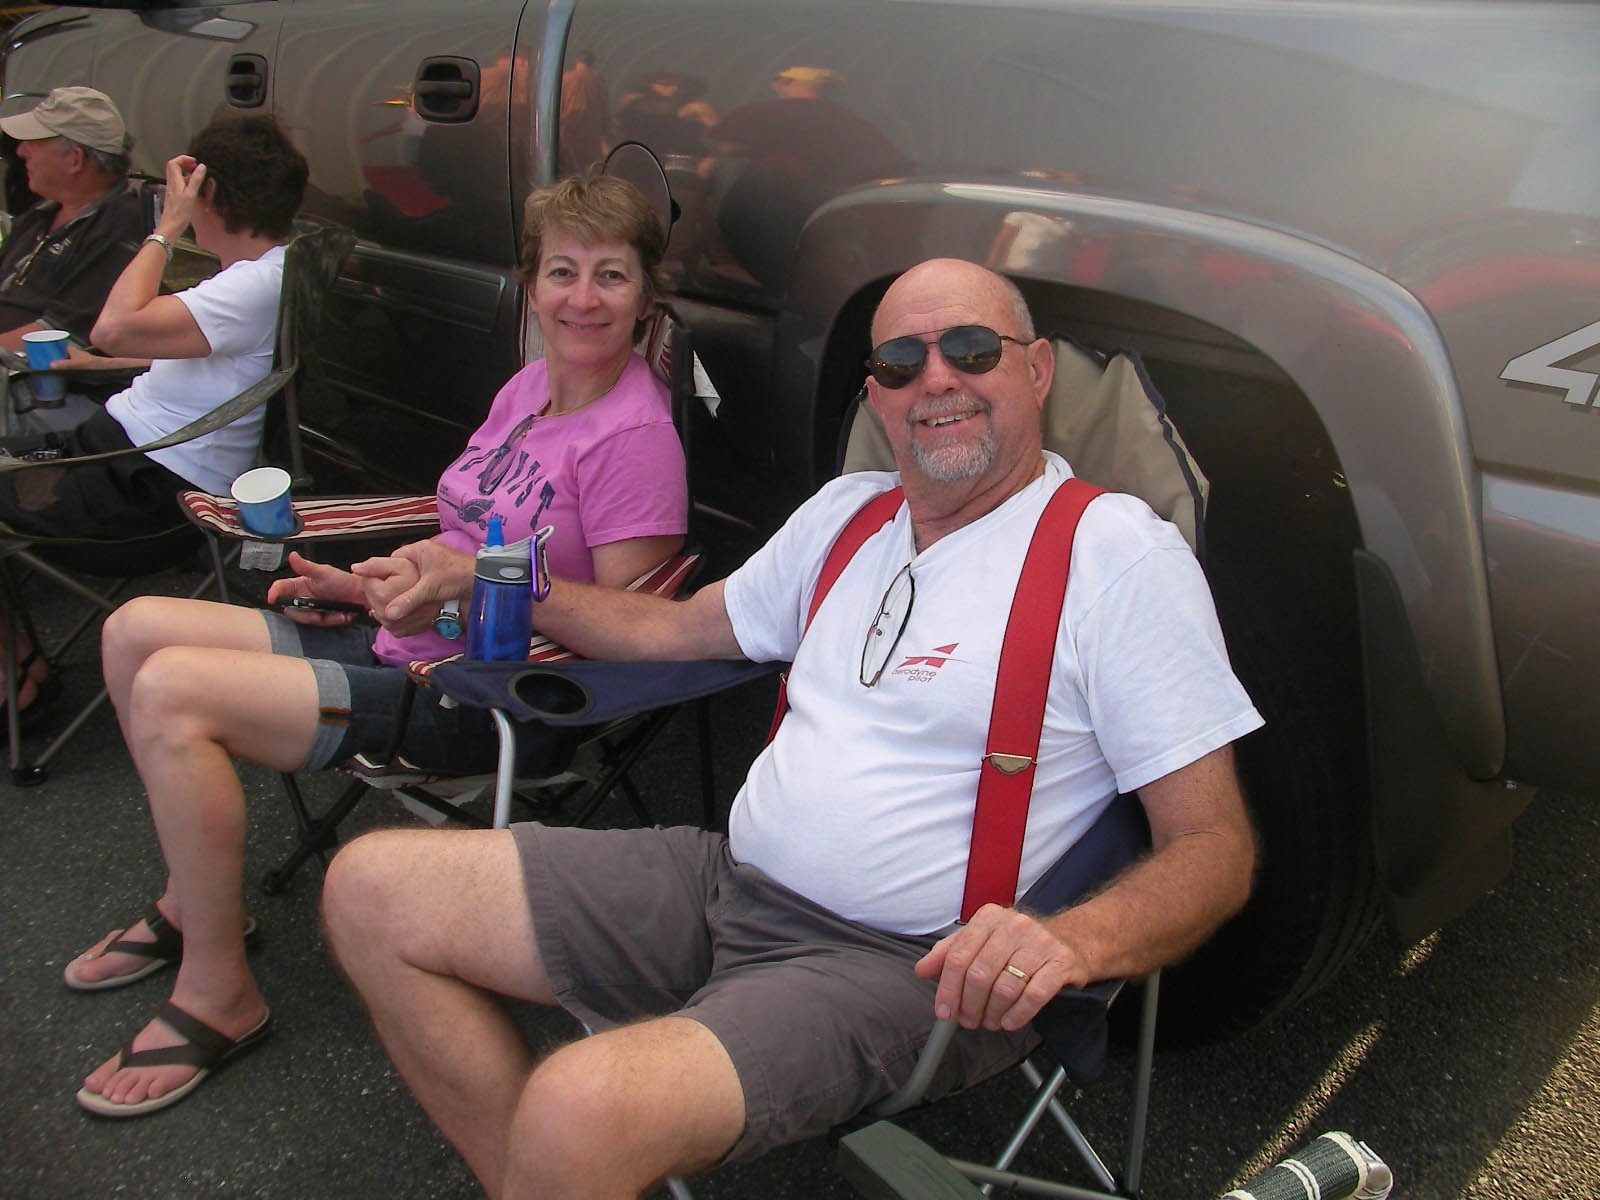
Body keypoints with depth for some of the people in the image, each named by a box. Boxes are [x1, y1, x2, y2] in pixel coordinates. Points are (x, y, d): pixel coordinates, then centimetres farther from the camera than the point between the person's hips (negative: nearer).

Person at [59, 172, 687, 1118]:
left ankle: (219, 997, -4)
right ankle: (197, 901, 22)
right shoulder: (531, 385, 10)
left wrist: (458, 598, -23)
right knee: (137, 629, 9)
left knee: (170, 693, -20)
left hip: (473, 701, -10)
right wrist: (376, 585, 7)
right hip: (410, 647, 10)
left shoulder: (635, 436, -18)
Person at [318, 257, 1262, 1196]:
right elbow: (680, 631, 27)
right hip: (728, 876, 8)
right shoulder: (847, 512, 14)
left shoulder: (1120, 553, -8)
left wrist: (1075, 941, -30)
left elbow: (1216, 848, -10)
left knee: (579, 1109, -33)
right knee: (371, 889, 2)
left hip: (903, 968, -7)